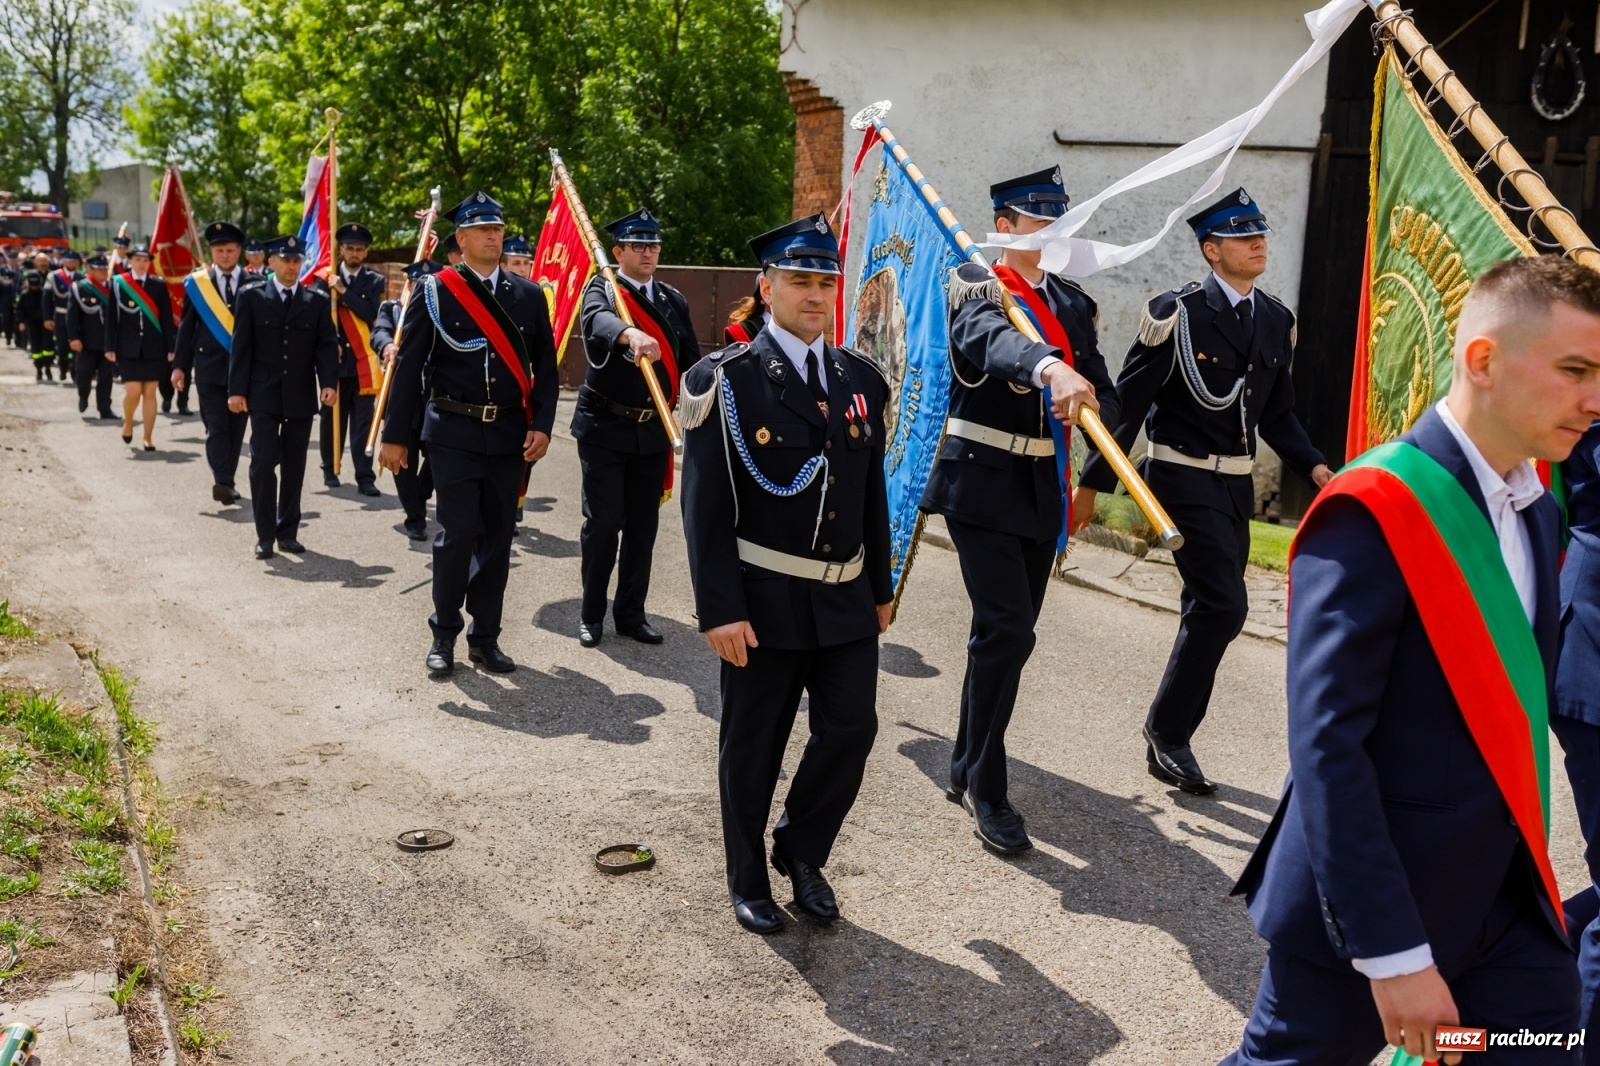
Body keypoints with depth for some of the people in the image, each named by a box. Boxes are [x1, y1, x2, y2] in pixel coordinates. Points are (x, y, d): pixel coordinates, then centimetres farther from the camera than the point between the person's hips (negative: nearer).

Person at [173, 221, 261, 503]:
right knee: (217, 427, -8)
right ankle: (223, 482, -14)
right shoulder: (196, 284, 5)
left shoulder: (255, 284, 3)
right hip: (209, 367, -1)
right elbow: (186, 327, 7)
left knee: (236, 427, 7)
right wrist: (179, 365, 2)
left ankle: (226, 482, 18)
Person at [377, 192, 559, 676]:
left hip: (509, 435, 3)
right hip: (455, 434, -3)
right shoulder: (435, 291, -1)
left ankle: (485, 637, 18)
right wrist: (395, 436, -3)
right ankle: (444, 636, 10)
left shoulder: (528, 295, 8)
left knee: (497, 537, 7)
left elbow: (546, 367, 8)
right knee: (458, 534, -7)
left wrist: (541, 426, -3)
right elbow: (408, 366, -1)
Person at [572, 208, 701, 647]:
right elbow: (598, 319, -29)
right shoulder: (602, 288, -4)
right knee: (603, 522, -2)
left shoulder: (674, 301, 11)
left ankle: (631, 613, 21)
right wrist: (631, 333, -50)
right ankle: (591, 614, 15)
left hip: (654, 430, 4)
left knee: (643, 525, 8)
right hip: (605, 427, -4)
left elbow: (691, 362, 12)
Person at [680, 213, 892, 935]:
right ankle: (748, 881, 29)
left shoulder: (860, 380, 8)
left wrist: (880, 586, 14)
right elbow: (705, 508, -12)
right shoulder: (729, 381, -8)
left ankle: (802, 851, 30)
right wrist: (720, 610, -16)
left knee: (851, 730, 3)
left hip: (846, 599, 5)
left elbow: (873, 492, 13)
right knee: (753, 746, 9)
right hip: (764, 601, -4)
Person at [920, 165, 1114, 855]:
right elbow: (993, 339, -30)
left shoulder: (1073, 303, 13)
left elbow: (1101, 390, 6)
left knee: (1009, 631, 12)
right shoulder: (975, 287, -7)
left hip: (1041, 485, 7)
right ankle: (986, 790, -3)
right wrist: (1049, 367, -50)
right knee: (1007, 628, -14)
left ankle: (966, 769, 26)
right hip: (981, 479, -6)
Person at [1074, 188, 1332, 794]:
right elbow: (1129, 403, -11)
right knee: (1223, 605, -14)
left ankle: (1169, 740, 24)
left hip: (1237, 483, 7)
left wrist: (1314, 466, -1)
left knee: (1208, 611, 11)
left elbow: (1278, 412, 15)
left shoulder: (1277, 321, 8)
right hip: (1185, 478, -7)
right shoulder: (1177, 314, -12)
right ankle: (1167, 733, 3)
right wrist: (1092, 484, -11)